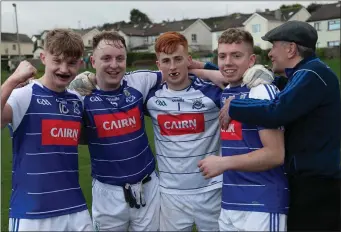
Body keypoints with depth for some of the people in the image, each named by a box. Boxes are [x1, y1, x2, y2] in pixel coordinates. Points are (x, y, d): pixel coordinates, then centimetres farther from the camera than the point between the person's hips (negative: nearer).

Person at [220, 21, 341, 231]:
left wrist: (233, 108, -14)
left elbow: (275, 113, -29)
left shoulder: (313, 74, -16)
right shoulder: (303, 75, 16)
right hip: (308, 179, 10)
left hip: (317, 184, -10)